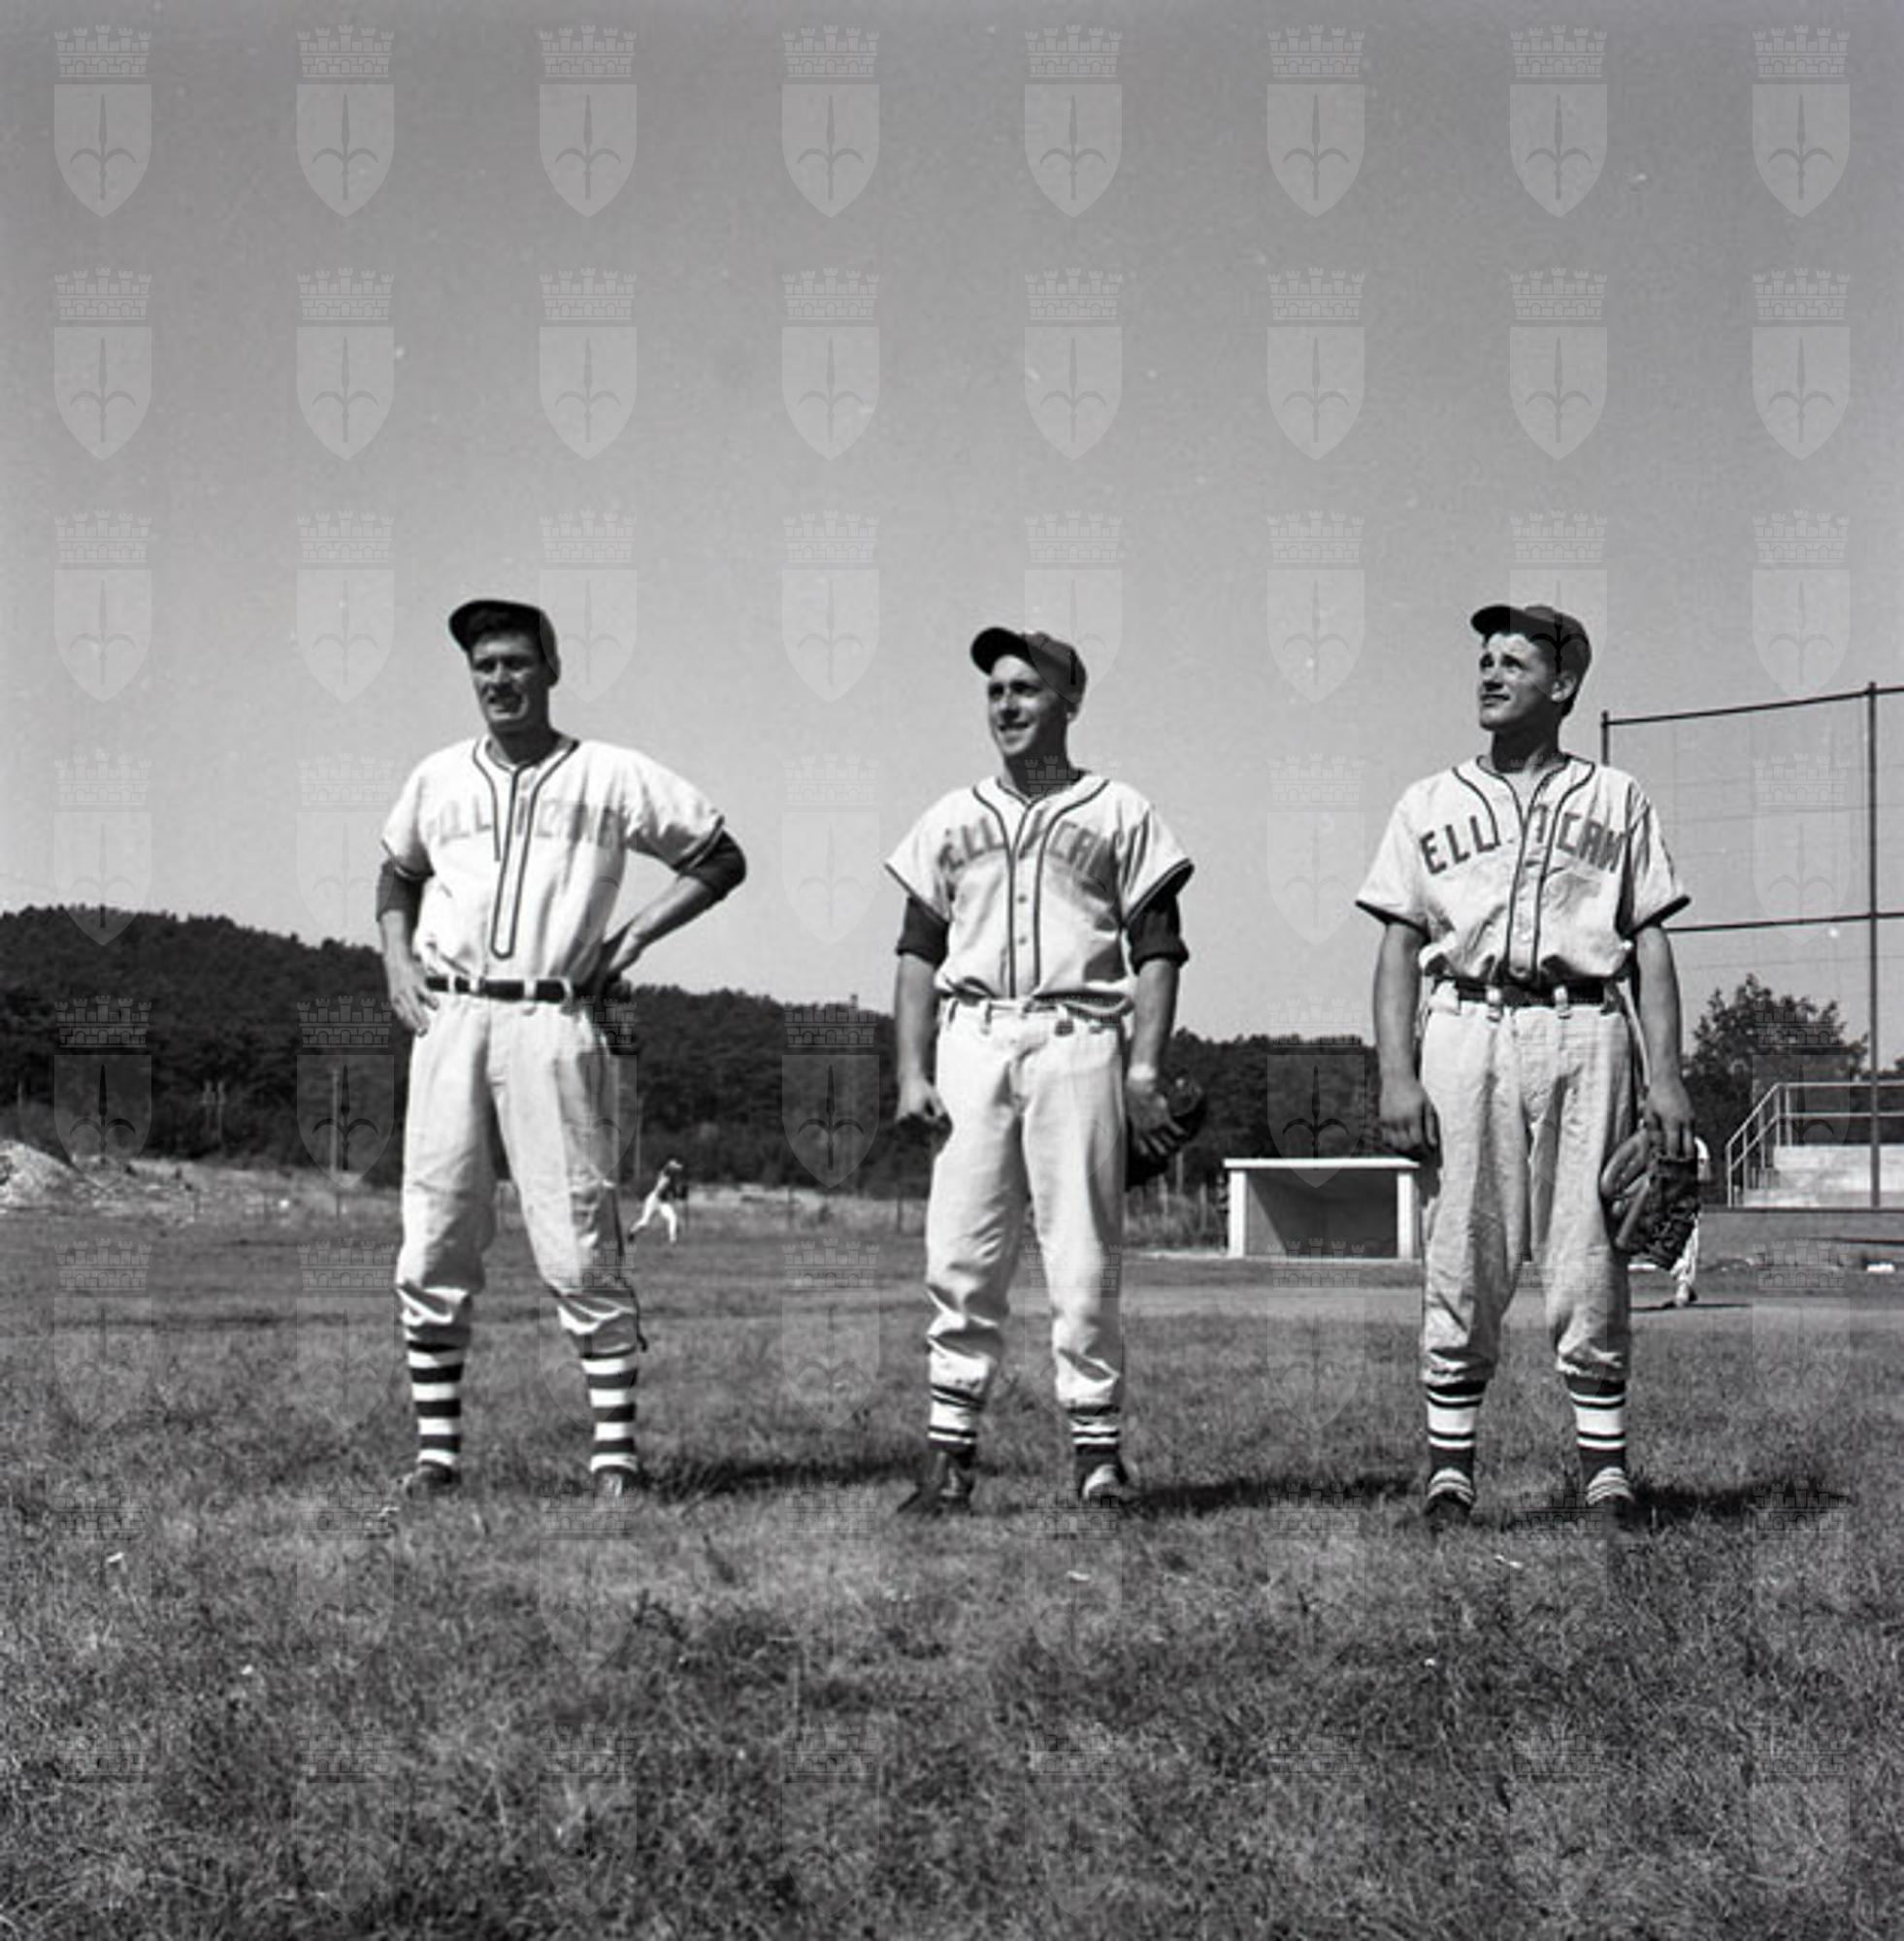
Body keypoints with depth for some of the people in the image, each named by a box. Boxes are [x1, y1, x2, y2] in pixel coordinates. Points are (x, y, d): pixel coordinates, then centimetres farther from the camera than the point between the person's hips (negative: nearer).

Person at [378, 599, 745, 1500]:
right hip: (448, 1018, 3)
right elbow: (398, 872, 31)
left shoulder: (611, 777, 5)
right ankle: (436, 1449, 8)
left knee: (577, 1240, -6)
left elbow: (722, 859, 10)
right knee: (432, 1243, 1)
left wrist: (636, 934, 1)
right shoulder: (438, 780, 15)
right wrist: (397, 958, 13)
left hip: (553, 1023, -3)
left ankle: (615, 1450, -1)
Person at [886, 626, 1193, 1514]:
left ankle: (1096, 1449, 3)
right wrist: (911, 1071, 3)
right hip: (971, 1039, 2)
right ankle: (950, 1455, 0)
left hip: (1078, 1041, -2)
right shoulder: (950, 819, 17)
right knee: (959, 1259, -2)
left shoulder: (1119, 815, 9)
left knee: (1084, 1258, -4)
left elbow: (1157, 950, 5)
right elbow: (919, 951, 15)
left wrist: (1146, 1068, -6)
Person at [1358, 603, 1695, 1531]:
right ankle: (1450, 1464, 3)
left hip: (1584, 1031, 0)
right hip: (1464, 1028, 0)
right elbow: (1399, 945, 10)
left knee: (1588, 1267, -3)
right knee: (1461, 1269, -2)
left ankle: (1604, 1464, 3)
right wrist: (1395, 1073, -3)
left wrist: (1664, 1072, 0)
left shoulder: (1615, 800, 16)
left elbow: (1650, 942, 11)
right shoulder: (1431, 805, 16)